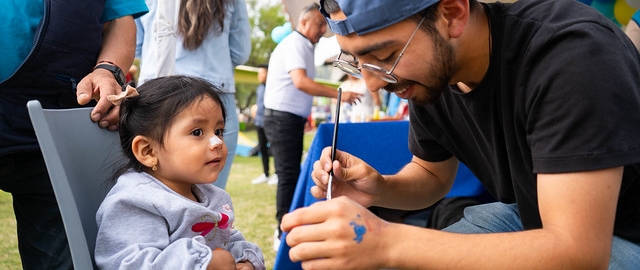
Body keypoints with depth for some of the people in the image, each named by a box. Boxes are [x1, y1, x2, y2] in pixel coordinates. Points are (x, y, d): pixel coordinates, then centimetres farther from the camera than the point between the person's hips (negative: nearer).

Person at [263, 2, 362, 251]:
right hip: (282, 118, -10)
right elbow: (300, 82, -28)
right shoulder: (294, 44, -14)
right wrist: (338, 94, -30)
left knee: (293, 174, 12)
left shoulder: (304, 47, 15)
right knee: (288, 175, -9)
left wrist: (305, 115, 18)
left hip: (293, 119, 10)